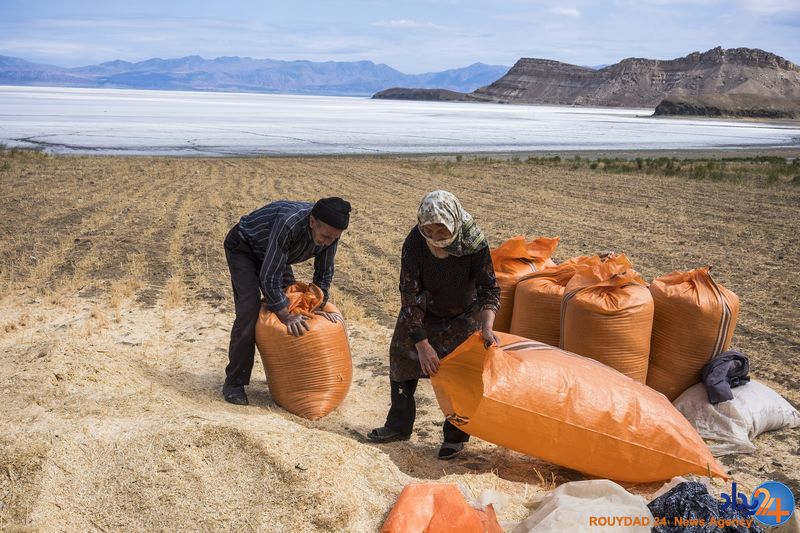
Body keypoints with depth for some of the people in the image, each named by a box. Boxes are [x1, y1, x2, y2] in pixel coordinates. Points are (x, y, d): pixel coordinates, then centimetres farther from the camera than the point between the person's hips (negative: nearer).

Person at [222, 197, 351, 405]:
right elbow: (270, 277, -37)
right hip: (243, 248, -7)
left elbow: (324, 273, -5)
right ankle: (234, 382, -10)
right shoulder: (288, 223, -43)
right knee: (249, 309, -19)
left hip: (272, 255, 7)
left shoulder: (329, 231, -22)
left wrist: (316, 307, -9)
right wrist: (286, 316, -33)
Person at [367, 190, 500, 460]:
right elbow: (410, 296, -27)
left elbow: (490, 289, -24)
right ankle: (399, 425, 17)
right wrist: (423, 344, -30)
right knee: (402, 352, 0)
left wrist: (487, 327, -41)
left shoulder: (474, 245, -31)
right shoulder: (414, 243, -29)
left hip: (464, 314, -2)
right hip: (425, 310, 2)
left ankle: (455, 435, 10)